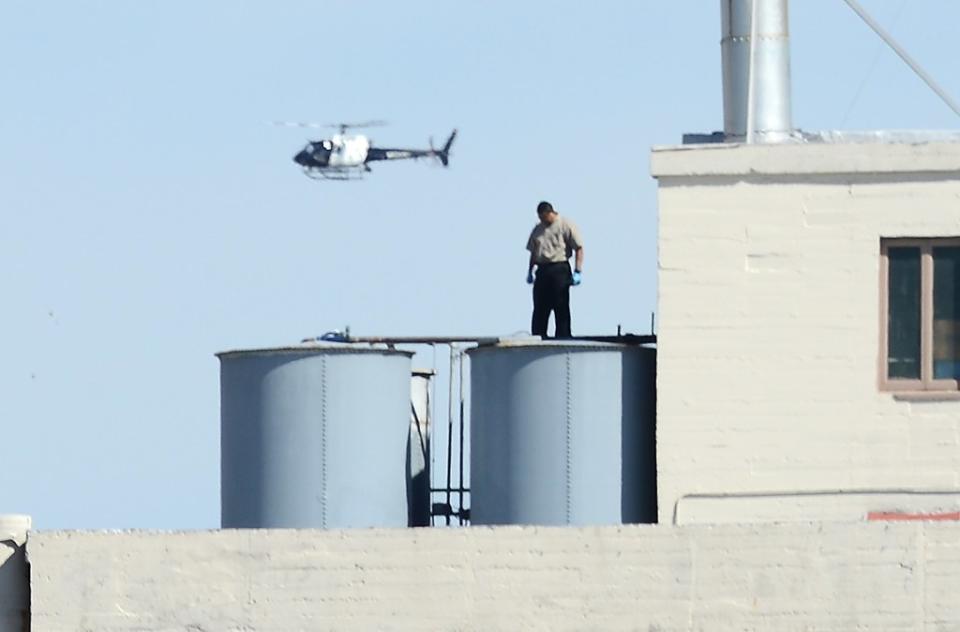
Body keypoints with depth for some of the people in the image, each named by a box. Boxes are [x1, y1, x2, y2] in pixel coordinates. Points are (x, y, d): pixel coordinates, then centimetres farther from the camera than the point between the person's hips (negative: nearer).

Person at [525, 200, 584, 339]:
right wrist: (530, 271, 15)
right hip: (542, 269, 5)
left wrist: (578, 272, -12)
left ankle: (563, 339, -1)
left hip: (559, 269, -5)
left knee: (561, 309, -4)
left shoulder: (565, 225, -3)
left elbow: (579, 248, -5)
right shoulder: (538, 230, 14)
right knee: (539, 309, 4)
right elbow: (533, 251, 22)